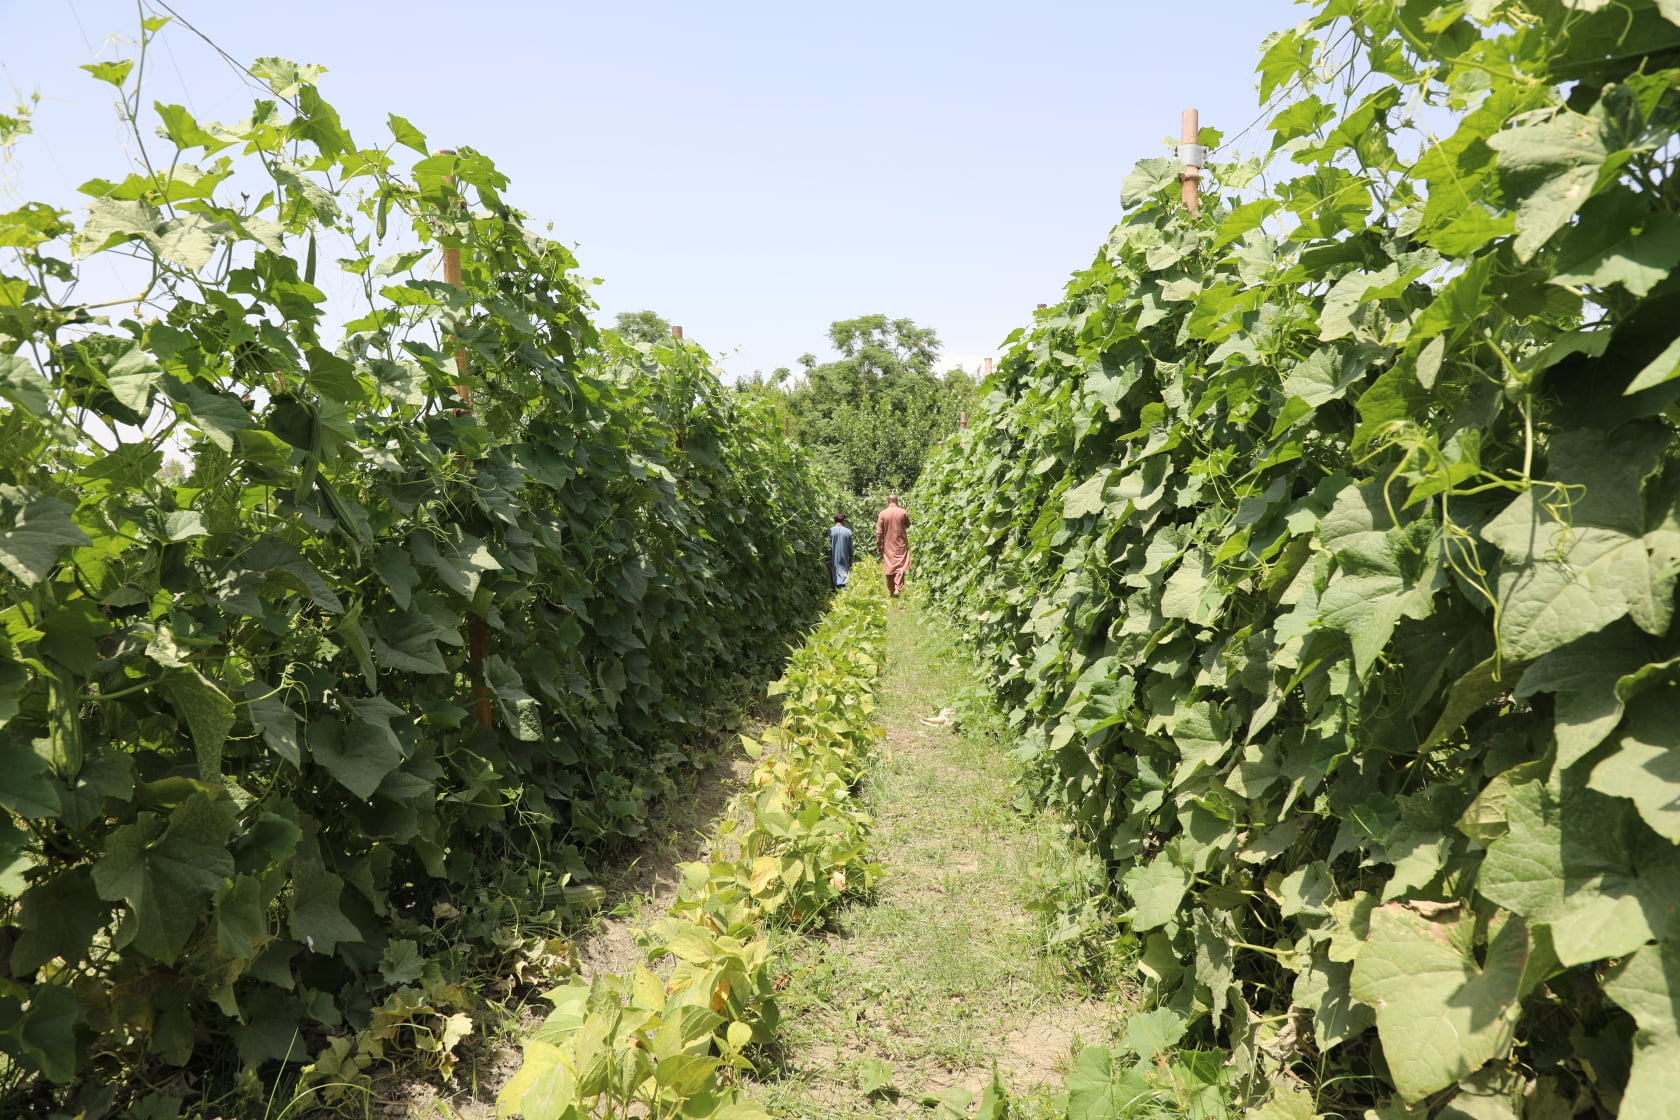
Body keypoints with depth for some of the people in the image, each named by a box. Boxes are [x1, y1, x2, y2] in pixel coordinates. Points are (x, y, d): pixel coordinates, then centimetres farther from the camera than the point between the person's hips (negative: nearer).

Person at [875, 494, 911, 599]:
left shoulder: (883, 514, -6)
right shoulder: (903, 512, -5)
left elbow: (879, 532, -5)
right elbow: (907, 525, 12)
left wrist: (878, 546, 2)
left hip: (888, 546, 0)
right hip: (901, 544, 0)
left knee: (889, 568, 8)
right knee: (900, 567, 2)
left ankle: (891, 592, 13)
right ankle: (898, 588, -16)